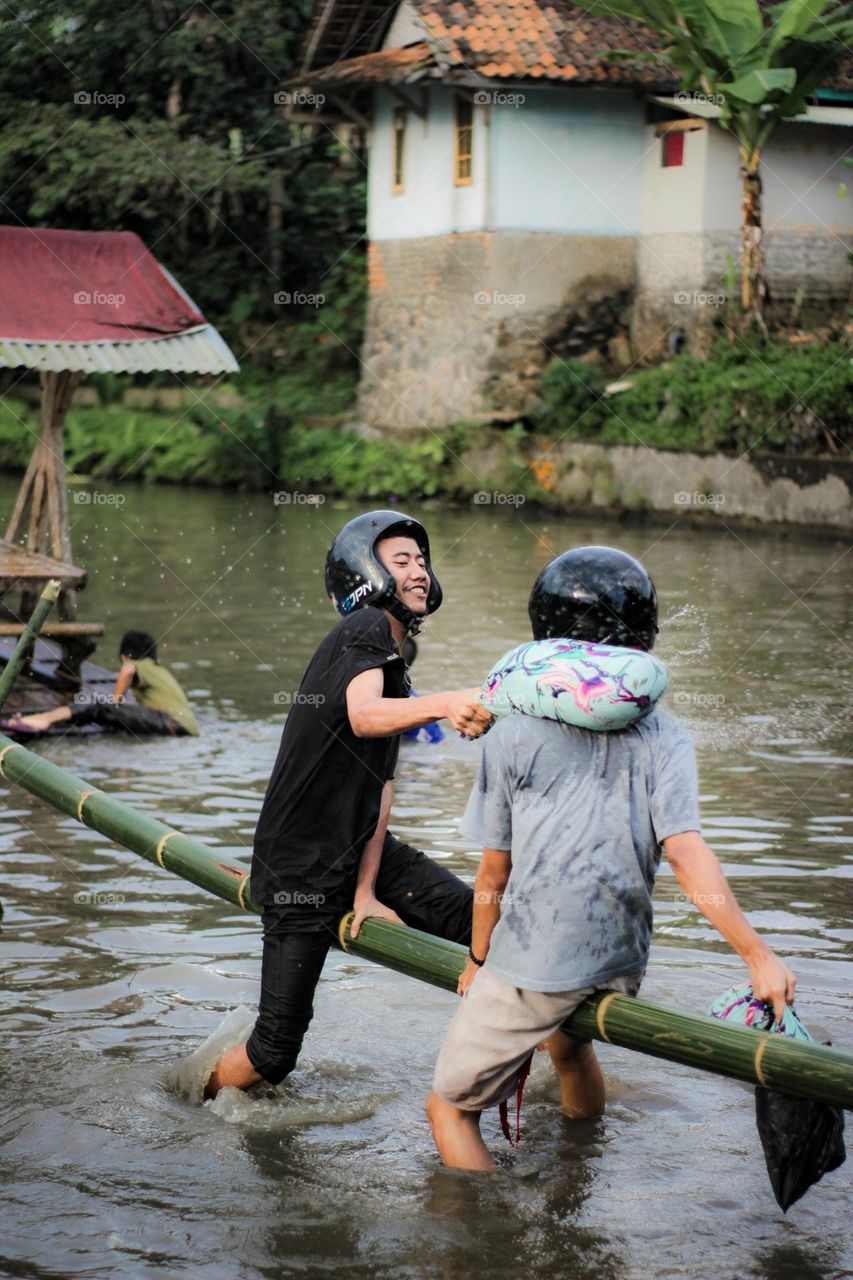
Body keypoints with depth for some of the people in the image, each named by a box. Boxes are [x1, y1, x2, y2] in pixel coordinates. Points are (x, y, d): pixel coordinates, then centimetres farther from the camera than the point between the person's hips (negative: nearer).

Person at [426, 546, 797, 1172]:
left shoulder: (514, 734, -8)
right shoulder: (663, 736, -3)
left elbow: (494, 871, -1)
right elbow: (686, 851, -15)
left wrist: (479, 961, 14)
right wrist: (758, 953, -17)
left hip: (528, 966, -5)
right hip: (622, 965, 5)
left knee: (451, 1109, 11)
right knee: (567, 1035, 37)